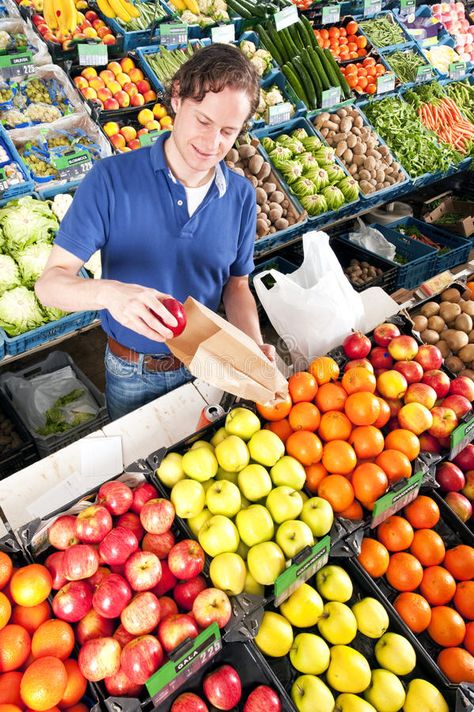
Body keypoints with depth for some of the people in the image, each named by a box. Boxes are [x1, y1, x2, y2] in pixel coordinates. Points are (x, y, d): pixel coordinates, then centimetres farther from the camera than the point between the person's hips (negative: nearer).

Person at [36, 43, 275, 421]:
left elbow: (236, 284, 1)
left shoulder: (241, 195, -8)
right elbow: (50, 282, -21)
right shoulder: (112, 178, -20)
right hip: (132, 374, -2)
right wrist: (108, 292, -43)